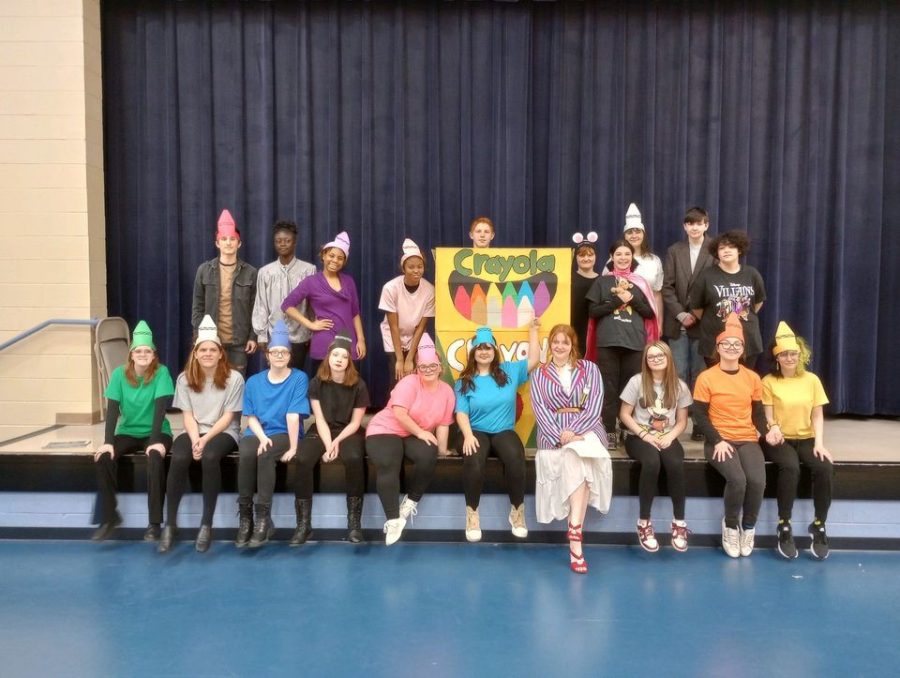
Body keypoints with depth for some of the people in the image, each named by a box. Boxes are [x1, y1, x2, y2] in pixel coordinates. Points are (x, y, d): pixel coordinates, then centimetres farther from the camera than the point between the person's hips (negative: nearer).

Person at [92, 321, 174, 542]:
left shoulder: (161, 372, -11)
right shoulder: (119, 373, -4)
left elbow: (160, 407, -19)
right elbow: (113, 409, -8)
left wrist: (155, 441, -29)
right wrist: (108, 441, -20)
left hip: (155, 433, -3)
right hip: (127, 432, 3)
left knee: (155, 458, -33)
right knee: (103, 457, -24)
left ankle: (155, 522, -23)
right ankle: (109, 517, -9)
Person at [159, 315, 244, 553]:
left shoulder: (234, 378, -5)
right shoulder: (184, 378, 3)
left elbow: (227, 417, -7)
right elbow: (188, 416, 1)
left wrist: (205, 439, -18)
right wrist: (195, 439, -17)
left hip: (223, 433, -2)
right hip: (194, 433, 2)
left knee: (209, 457, -36)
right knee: (179, 458, -31)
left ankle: (206, 524, -24)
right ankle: (170, 524, -18)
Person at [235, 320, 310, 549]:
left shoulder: (299, 378, -2)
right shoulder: (254, 382, 10)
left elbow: (293, 416, -11)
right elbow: (251, 417, 5)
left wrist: (293, 447, -18)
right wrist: (262, 437, -13)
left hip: (284, 434, -3)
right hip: (257, 433, 3)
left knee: (265, 456, -34)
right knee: (246, 454, -31)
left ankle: (263, 517, -25)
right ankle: (245, 516, -21)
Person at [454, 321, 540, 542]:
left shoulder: (509, 371, 12)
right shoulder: (464, 381, 7)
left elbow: (534, 360, 10)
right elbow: (461, 412, -2)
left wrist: (533, 330, 7)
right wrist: (468, 435, -20)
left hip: (504, 432, 1)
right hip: (476, 432, -1)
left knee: (515, 457, -34)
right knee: (474, 460, -37)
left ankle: (517, 510, -15)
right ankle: (472, 512, -20)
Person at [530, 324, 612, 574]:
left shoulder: (589, 369, 12)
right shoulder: (539, 374, 13)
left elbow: (594, 405, -1)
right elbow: (540, 409, 1)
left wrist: (574, 431, -16)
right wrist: (560, 436, -15)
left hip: (586, 429, 0)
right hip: (554, 434, 0)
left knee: (576, 459, -33)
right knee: (577, 462, -30)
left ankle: (574, 535, -35)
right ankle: (576, 537, -34)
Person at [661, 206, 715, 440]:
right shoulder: (674, 251, 9)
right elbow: (667, 286, 4)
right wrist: (680, 314, -7)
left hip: (703, 323, -2)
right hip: (677, 322, 2)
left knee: (700, 374, 3)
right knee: (678, 373, 3)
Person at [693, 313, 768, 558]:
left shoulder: (753, 378, 9)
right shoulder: (706, 378, -3)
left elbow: (758, 412, 12)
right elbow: (700, 416, -5)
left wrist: (767, 432, -8)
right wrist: (717, 441, -15)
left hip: (748, 440, 3)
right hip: (719, 441, -3)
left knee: (757, 480, -24)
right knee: (737, 479, -29)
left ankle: (748, 526, 4)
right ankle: (730, 525, 1)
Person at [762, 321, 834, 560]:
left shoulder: (812, 380, 7)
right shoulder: (768, 382, -1)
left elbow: (818, 416, 6)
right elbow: (768, 417, -5)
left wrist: (819, 443, -9)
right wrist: (773, 429, -29)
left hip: (806, 438, 3)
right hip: (780, 440, -3)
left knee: (825, 468, -27)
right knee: (790, 467, -34)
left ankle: (819, 526, -9)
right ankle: (784, 526, -21)